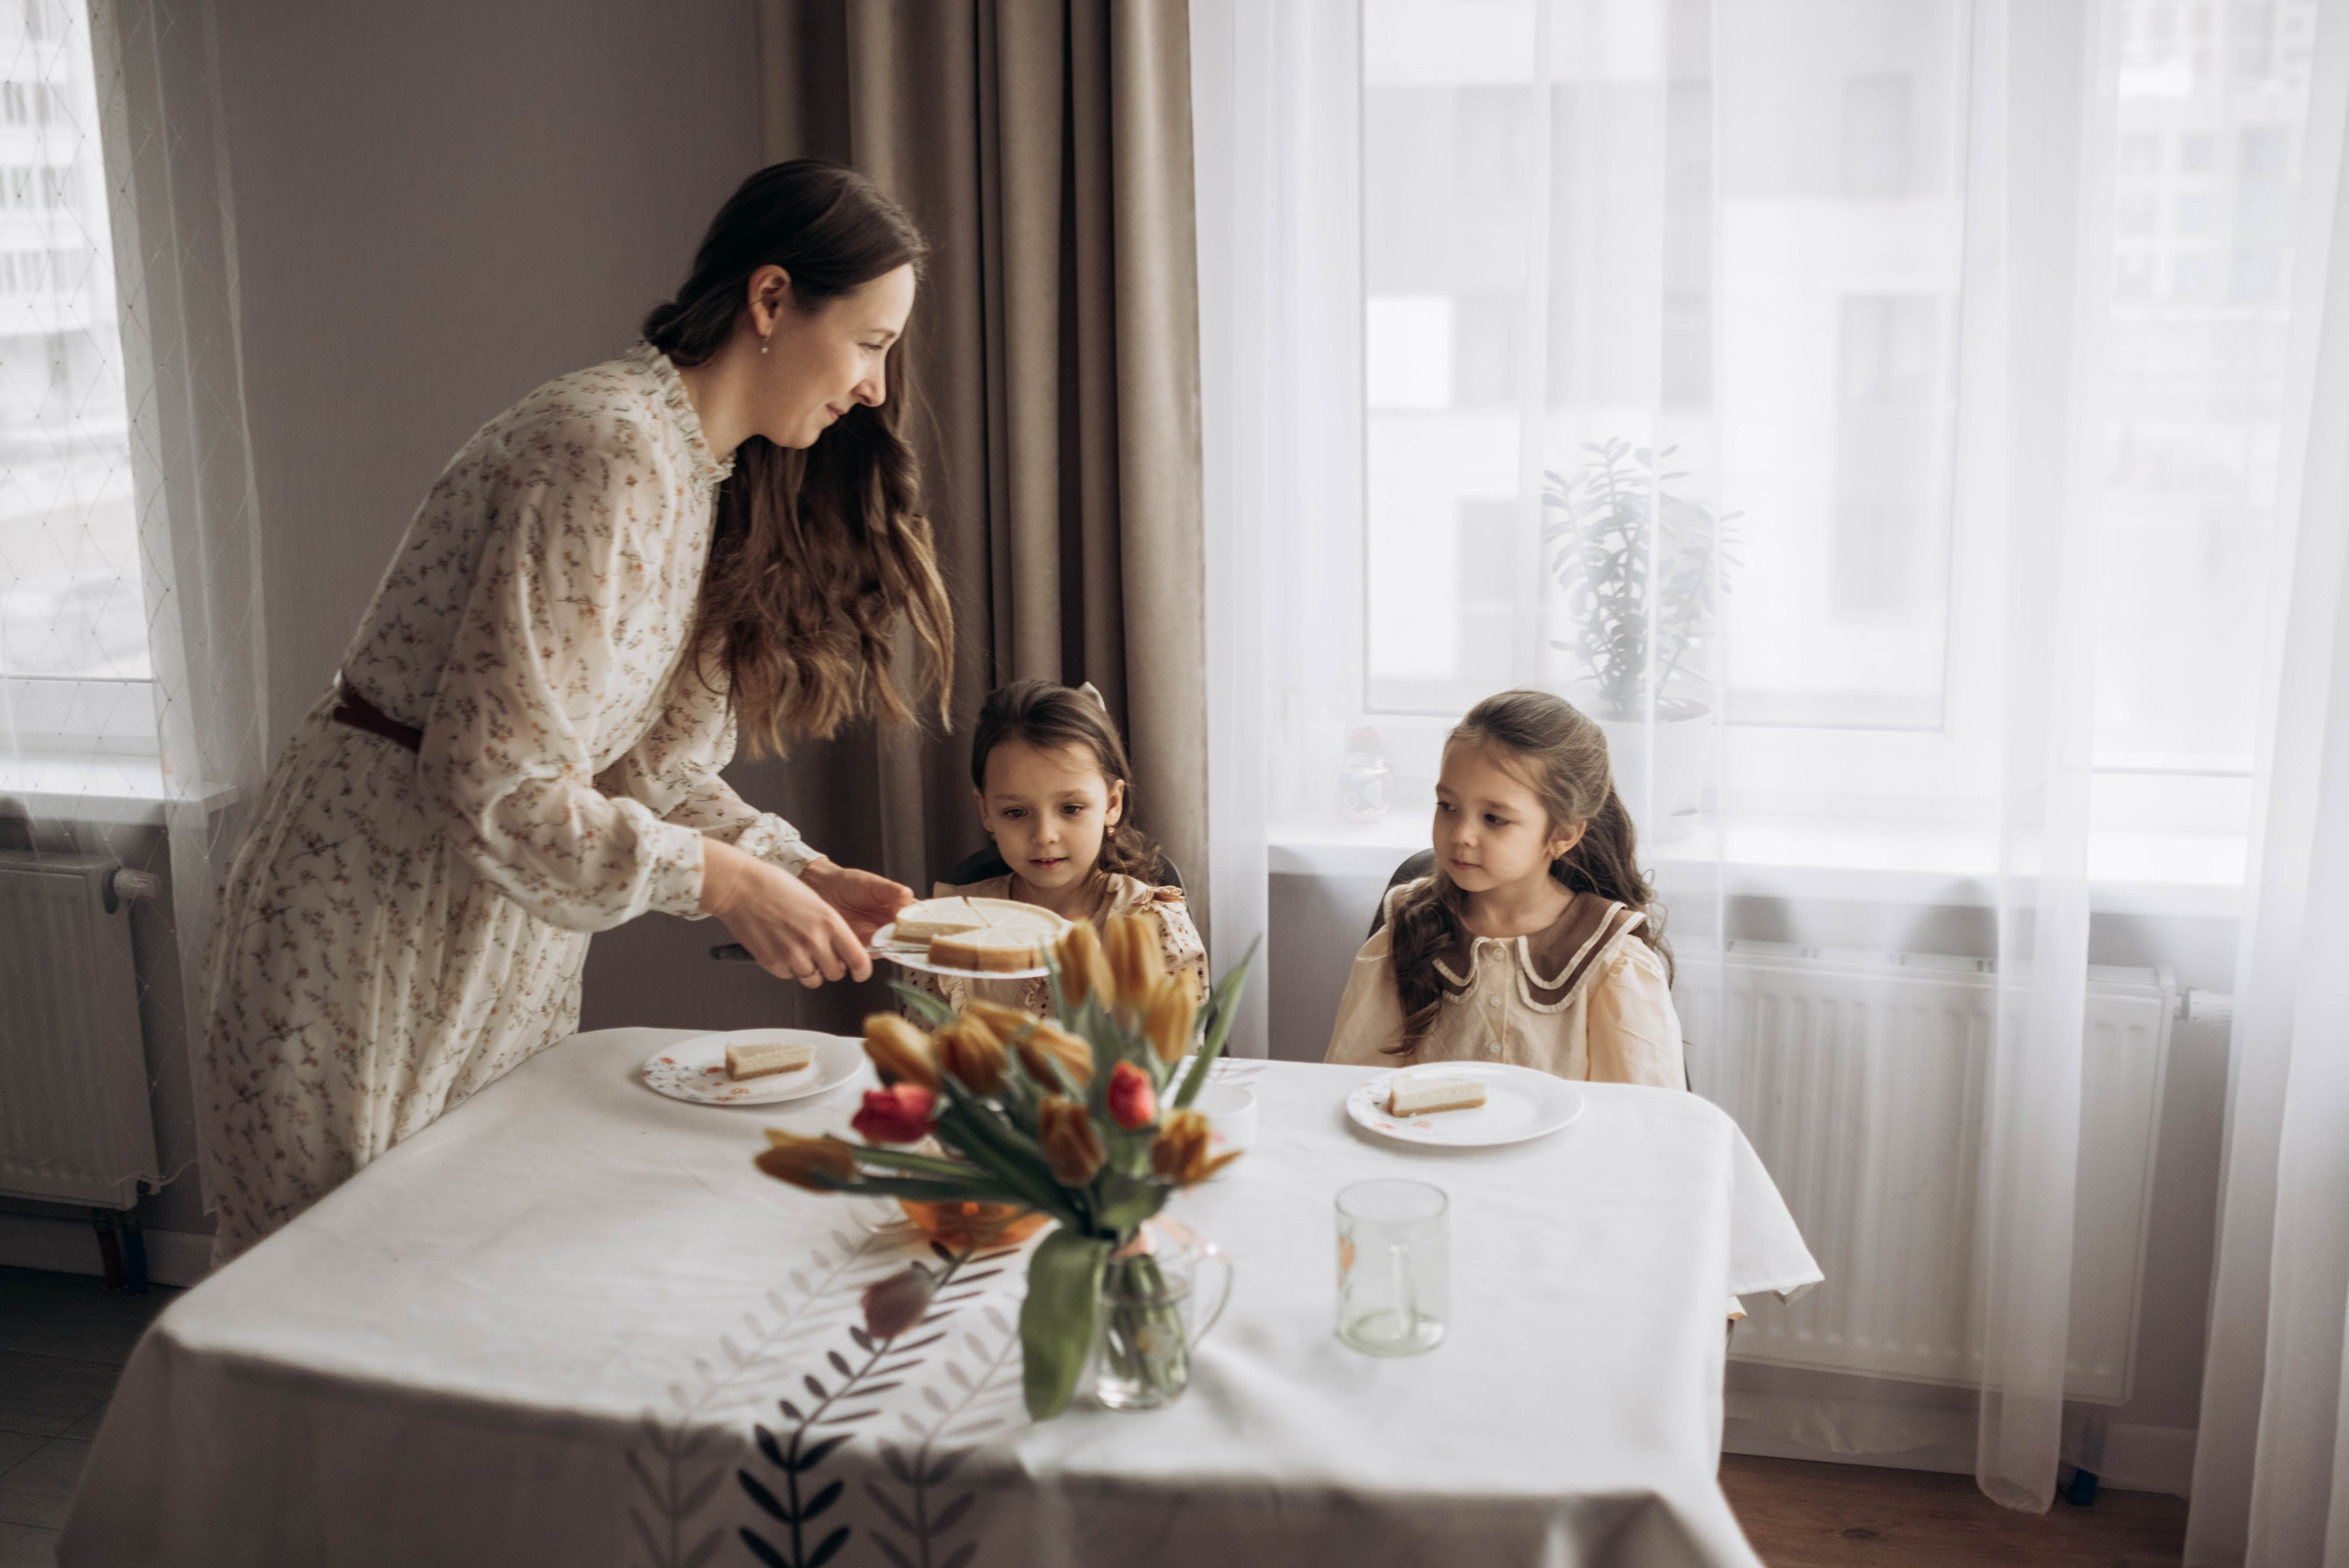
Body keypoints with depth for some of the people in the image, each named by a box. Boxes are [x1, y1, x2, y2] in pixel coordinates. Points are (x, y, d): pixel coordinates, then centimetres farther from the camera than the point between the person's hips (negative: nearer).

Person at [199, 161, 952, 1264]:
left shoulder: (703, 479, 9)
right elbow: (495, 785, -26)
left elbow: (650, 765, 9)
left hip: (498, 949, 9)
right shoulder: (611, 452, -22)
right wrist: (732, 886, -21)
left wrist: (804, 873, -3)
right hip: (374, 934, -9)